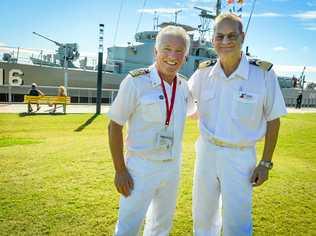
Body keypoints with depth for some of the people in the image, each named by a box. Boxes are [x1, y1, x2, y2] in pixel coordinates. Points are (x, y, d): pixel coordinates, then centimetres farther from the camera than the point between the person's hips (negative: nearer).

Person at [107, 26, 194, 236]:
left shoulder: (183, 86, 1)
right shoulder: (136, 81, -16)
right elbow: (115, 126, -13)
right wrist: (120, 170, -14)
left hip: (173, 167, 6)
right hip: (141, 166, -5)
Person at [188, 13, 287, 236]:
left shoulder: (264, 73, -13)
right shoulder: (204, 72, -4)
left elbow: (273, 121, -4)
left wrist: (265, 163, -4)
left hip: (240, 156, -3)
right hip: (207, 150, 3)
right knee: (203, 217, 19)